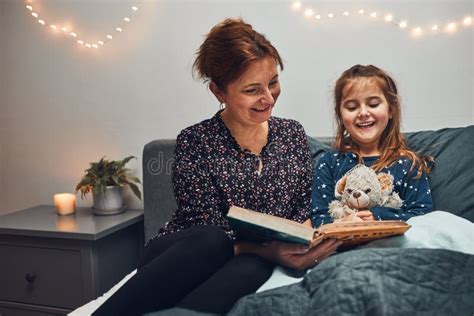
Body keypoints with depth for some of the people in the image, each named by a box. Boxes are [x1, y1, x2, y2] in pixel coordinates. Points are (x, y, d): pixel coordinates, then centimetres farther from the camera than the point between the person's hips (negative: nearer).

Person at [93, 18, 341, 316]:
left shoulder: (293, 133, 5)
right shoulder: (195, 142, -9)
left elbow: (304, 205, 12)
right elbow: (209, 235, -11)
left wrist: (303, 240, -9)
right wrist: (268, 250, -26)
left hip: (251, 261, 3)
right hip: (185, 255, -2)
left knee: (250, 268, -34)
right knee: (211, 242, -37)